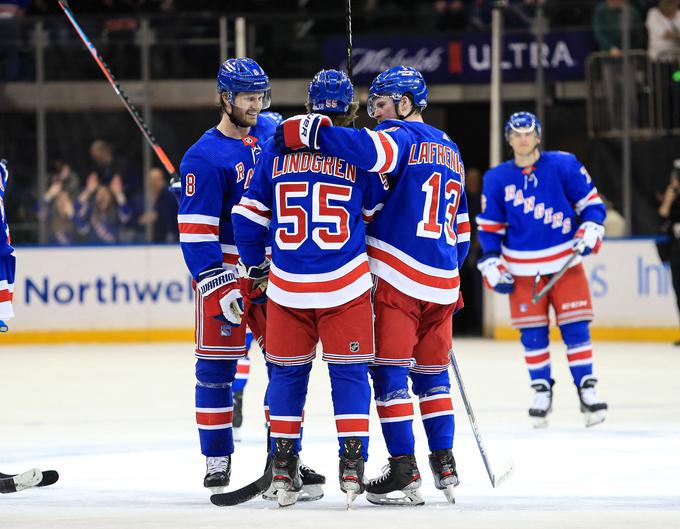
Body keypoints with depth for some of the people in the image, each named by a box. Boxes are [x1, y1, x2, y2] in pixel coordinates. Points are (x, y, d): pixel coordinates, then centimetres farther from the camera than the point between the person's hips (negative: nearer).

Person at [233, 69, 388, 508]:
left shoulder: (277, 149, 2)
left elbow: (249, 216, 6)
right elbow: (377, 216, 8)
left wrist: (254, 265, 20)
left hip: (287, 285, 2)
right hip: (346, 283, -1)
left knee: (287, 371, 12)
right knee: (349, 371, 6)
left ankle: (284, 469, 12)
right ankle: (353, 465, 0)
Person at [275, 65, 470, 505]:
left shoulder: (403, 136, -6)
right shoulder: (450, 150, 20)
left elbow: (367, 148, -31)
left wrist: (303, 131, -28)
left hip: (398, 279, -8)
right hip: (441, 283, 8)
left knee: (390, 370, -3)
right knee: (432, 371, 16)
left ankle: (404, 472, -7)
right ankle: (445, 465, 15)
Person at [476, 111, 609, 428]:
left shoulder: (563, 165, -4)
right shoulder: (496, 179, 2)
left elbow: (591, 201, 3)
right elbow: (489, 227, 8)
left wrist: (590, 232, -12)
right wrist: (492, 266, 1)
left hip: (565, 263, -1)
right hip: (522, 268, 1)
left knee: (575, 328, -3)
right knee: (532, 333, 2)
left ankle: (586, 388, 3)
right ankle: (541, 390, 14)